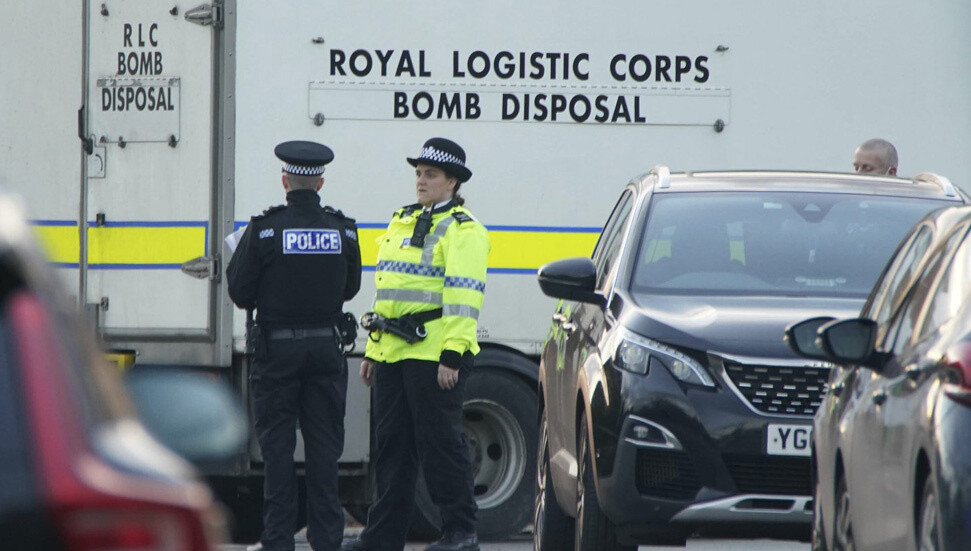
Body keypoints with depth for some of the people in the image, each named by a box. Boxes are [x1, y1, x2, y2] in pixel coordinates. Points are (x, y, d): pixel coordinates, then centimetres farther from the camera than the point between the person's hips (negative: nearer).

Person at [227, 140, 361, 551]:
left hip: (277, 350, -2)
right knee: (324, 447, 7)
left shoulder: (264, 229, -10)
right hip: (326, 347, 2)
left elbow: (240, 293, -8)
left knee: (277, 447, 3)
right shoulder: (342, 230, 0)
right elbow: (349, 289, 9)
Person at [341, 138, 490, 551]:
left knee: (440, 443, -6)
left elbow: (463, 297, -14)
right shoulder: (402, 223, 19)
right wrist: (372, 351, 20)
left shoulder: (461, 230, -6)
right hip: (392, 353, 8)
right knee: (392, 444, 10)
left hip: (435, 354, -8)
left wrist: (452, 356, -21)